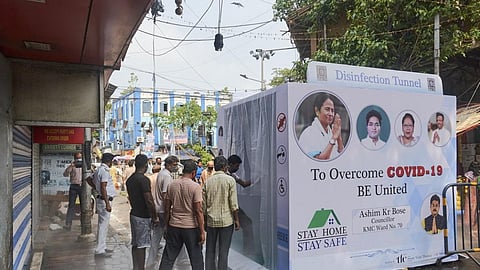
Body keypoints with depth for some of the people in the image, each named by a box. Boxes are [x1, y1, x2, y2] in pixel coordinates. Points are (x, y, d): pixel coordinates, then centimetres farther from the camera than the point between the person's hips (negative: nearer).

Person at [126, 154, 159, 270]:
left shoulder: (130, 179, 8)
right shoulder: (144, 179, -19)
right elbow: (149, 200, -21)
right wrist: (155, 217, -13)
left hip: (133, 214, 9)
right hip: (143, 217, -8)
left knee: (135, 244, 14)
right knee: (141, 246, -1)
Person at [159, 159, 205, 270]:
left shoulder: (171, 185, 2)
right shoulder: (195, 187, -12)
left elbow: (167, 209, 7)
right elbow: (198, 211, -14)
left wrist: (166, 226, 16)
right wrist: (202, 232, -9)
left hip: (174, 227, 4)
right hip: (191, 227, -4)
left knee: (168, 258, 12)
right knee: (196, 259, 9)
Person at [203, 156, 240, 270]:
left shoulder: (208, 181, 3)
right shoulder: (230, 180, -7)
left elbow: (204, 204, 6)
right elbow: (233, 203, -10)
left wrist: (205, 220, 15)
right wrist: (236, 220, -1)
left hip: (211, 220, 3)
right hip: (226, 220, -3)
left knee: (210, 251, 12)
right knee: (223, 252, 4)